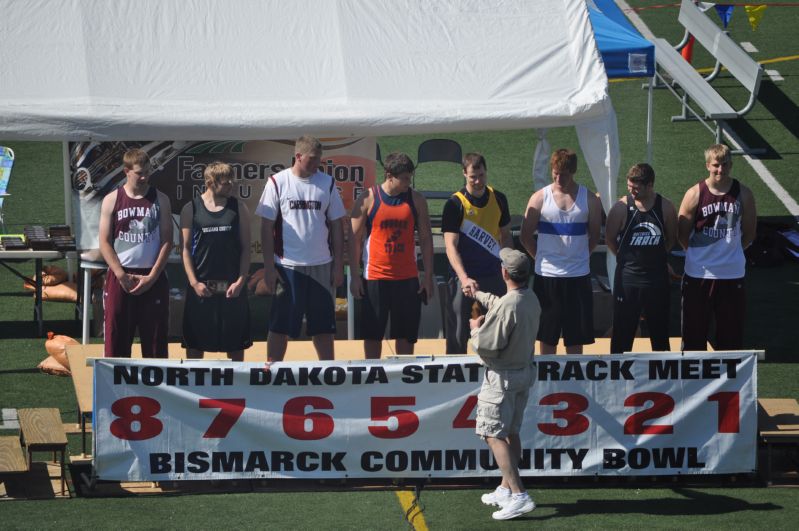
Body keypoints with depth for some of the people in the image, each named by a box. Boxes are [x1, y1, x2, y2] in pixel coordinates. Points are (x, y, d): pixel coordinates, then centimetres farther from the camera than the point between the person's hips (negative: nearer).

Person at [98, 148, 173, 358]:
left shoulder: (160, 200, 5)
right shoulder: (112, 200, 4)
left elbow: (166, 241, 2)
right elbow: (104, 242, 1)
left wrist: (152, 277, -8)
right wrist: (121, 276, -9)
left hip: (153, 279, 0)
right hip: (120, 279, 0)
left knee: (156, 341, 0)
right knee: (116, 342, 0)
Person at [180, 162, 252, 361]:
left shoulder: (238, 208, 3)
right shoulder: (191, 209, 0)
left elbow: (245, 248, 3)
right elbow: (186, 248, 0)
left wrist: (240, 281, -7)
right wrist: (194, 282, -8)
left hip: (232, 287, 1)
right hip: (201, 287, -1)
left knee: (236, 344, 6)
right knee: (194, 344, 4)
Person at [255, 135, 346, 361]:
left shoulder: (327, 183, 5)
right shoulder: (278, 182, -3)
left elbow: (336, 226, 9)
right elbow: (267, 227, -3)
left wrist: (338, 265, 3)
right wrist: (268, 267, -8)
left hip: (321, 265, 3)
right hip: (287, 265, -3)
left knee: (324, 326, 9)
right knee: (280, 325, 1)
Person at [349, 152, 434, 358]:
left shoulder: (416, 200, 3)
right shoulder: (368, 199, -4)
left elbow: (426, 239, 7)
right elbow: (355, 239, 0)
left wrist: (428, 277, 2)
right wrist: (355, 276, -5)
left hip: (408, 278, 2)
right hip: (375, 277, -2)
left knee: (406, 334, 6)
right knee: (373, 334, 5)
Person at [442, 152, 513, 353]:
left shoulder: (498, 199, 4)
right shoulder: (455, 204, -10)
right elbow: (450, 246, -16)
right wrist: (464, 278, -29)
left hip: (493, 276, 4)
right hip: (464, 278, -4)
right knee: (458, 336, 0)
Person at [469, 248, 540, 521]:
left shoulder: (506, 306, -26)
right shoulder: (531, 299, 4)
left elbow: (486, 345, -24)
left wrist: (476, 328, -4)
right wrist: (477, 294, 41)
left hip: (502, 377, -9)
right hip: (525, 372, 9)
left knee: (494, 434, -7)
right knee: (511, 432, 19)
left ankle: (519, 495, -16)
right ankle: (506, 488, 30)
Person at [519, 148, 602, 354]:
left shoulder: (589, 199, 0)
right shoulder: (540, 198, -1)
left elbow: (594, 237, 9)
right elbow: (525, 236, 5)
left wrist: (577, 257, 11)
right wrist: (543, 258, 8)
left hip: (578, 276, 0)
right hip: (546, 276, 0)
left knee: (576, 337, 5)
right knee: (547, 337, 6)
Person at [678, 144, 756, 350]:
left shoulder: (743, 194, -2)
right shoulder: (695, 194, -7)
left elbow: (749, 234, 8)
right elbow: (682, 235, 0)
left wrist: (728, 250, 6)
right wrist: (702, 254, 2)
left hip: (732, 273, 1)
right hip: (698, 274, -1)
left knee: (731, 335, 7)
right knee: (694, 334, 5)